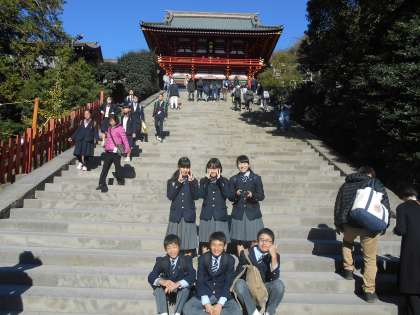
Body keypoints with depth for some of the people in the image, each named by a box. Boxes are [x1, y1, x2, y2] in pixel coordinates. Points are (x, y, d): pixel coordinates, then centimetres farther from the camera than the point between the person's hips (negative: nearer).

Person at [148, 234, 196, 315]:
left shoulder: (186, 260, -9)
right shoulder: (161, 261, -4)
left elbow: (192, 276, -24)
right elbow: (151, 277, -17)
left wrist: (178, 284, -42)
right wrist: (162, 281, -39)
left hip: (181, 292, -2)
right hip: (166, 292, 2)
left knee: (185, 286, -31)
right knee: (157, 286, -26)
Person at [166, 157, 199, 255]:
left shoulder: (193, 181, 5)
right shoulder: (172, 181, 5)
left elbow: (196, 196, -6)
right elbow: (170, 196, -7)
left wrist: (192, 183, -18)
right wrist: (178, 183, -16)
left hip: (188, 215, 0)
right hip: (176, 214, 0)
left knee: (188, 239, -1)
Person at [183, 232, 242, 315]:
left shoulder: (230, 260, -5)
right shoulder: (202, 258, -4)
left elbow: (228, 282, -9)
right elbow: (200, 281, -8)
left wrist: (220, 304, -22)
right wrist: (206, 303, -21)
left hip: (222, 294, 1)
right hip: (205, 294, 0)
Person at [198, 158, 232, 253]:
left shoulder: (224, 181, 7)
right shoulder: (204, 181, 8)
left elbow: (228, 194, -11)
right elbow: (201, 195, -9)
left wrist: (219, 180, -11)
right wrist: (207, 180, -10)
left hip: (220, 214, 0)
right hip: (206, 215, 1)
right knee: (204, 241, 0)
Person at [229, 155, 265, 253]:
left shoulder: (256, 178, 7)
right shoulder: (233, 179, 10)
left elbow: (261, 196, 2)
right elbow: (230, 197, 5)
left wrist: (252, 195, -17)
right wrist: (236, 194, -16)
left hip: (253, 213, -1)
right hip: (238, 214, 1)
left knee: (254, 241, -4)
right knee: (239, 241, 1)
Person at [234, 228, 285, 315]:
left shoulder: (275, 255, -6)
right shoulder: (250, 252, -7)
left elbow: (274, 277, -22)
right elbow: (239, 273, -8)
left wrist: (273, 256, -31)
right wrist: (241, 255, -17)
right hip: (249, 290, 0)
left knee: (279, 284, -29)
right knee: (239, 283, -31)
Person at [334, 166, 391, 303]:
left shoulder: (345, 185, 14)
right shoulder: (376, 184, 5)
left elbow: (337, 206, 17)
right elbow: (386, 205, 2)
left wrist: (338, 224, 25)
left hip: (349, 224, 3)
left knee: (347, 242, 34)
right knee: (370, 258, 8)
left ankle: (348, 270, 30)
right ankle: (369, 291, 9)